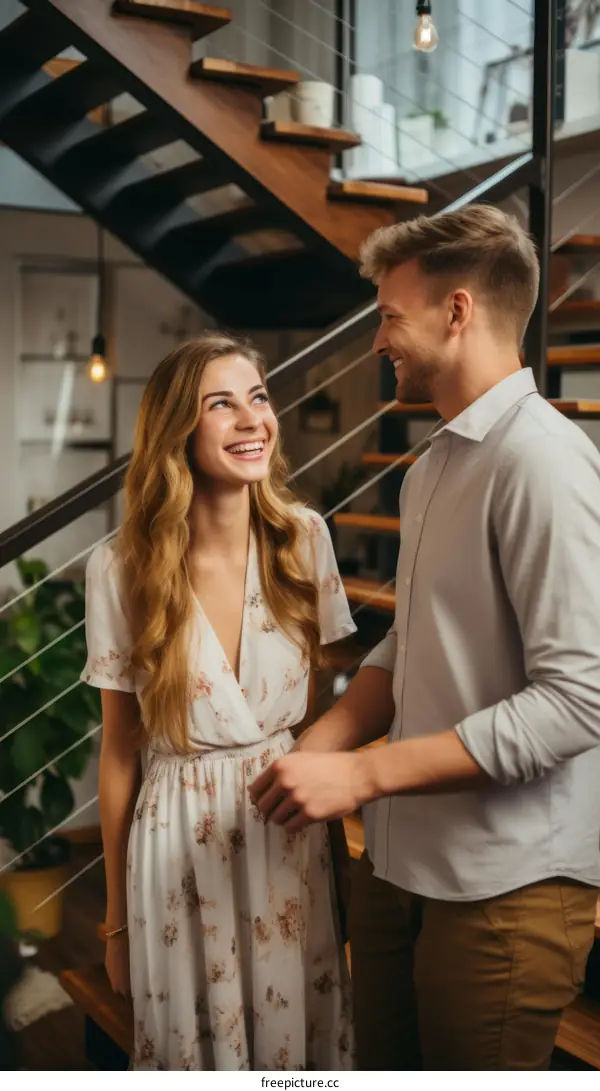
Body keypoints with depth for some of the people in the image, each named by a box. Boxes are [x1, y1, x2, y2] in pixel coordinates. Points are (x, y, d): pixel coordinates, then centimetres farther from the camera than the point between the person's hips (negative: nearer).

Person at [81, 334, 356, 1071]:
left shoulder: (304, 539, -6)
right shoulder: (121, 569, -10)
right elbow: (118, 750, -2)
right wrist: (117, 915, 4)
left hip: (293, 832, 2)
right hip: (178, 844, -2)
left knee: (300, 1042, 16)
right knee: (193, 1047, 15)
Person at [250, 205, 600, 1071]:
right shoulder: (432, 466, 12)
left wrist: (364, 773, -20)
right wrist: (317, 752, 0)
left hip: (504, 887, -7)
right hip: (399, 862, 8)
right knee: (384, 1063, 19)